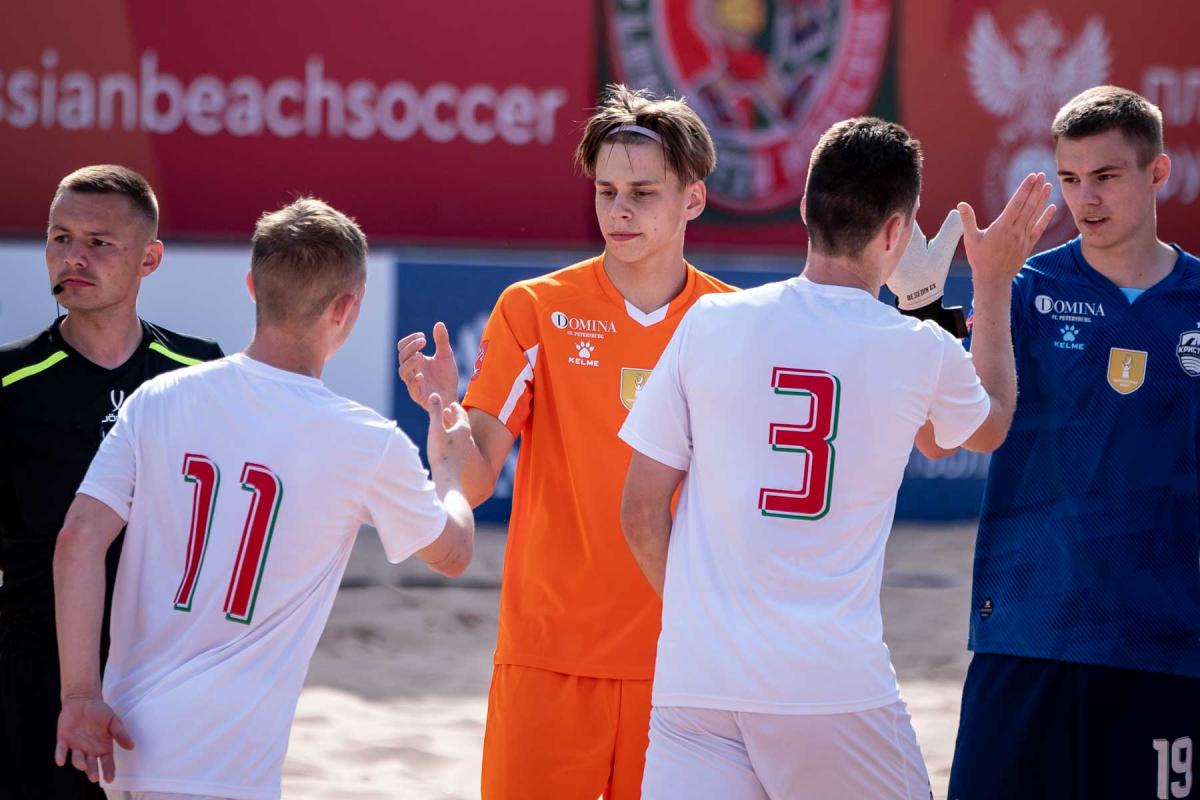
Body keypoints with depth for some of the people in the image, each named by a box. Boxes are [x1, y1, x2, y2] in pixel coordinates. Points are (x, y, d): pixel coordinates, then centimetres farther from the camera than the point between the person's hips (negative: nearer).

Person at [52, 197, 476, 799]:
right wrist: (447, 462, 33)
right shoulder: (371, 445, -5)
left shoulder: (156, 401, 3)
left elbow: (79, 541, -5)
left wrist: (81, 694, -2)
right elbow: (452, 555, 14)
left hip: (124, 743, 5)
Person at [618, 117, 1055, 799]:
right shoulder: (921, 352, 0)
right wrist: (994, 284, 36)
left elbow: (641, 512, 5)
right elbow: (991, 425, 26)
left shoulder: (710, 323, 1)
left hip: (695, 684, 1)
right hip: (838, 685, -1)